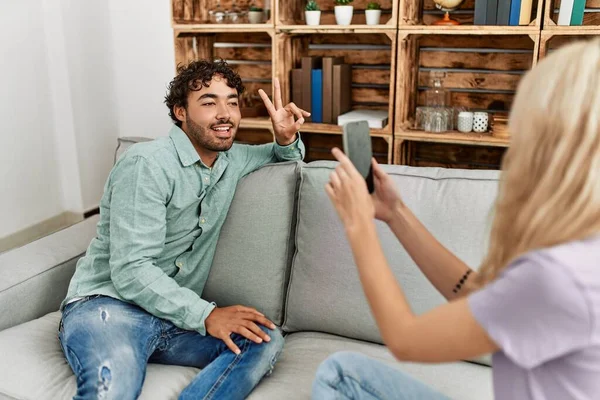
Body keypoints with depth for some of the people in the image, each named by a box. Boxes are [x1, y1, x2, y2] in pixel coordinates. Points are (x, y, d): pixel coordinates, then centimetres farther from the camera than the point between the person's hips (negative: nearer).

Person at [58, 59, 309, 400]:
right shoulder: (147, 164, -13)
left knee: (267, 340, -21)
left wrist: (287, 139, 6)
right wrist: (206, 315, -24)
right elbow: (130, 271, -18)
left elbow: (287, 157, 31)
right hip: (107, 304, -7)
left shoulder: (232, 161, 10)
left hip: (178, 315, 8)